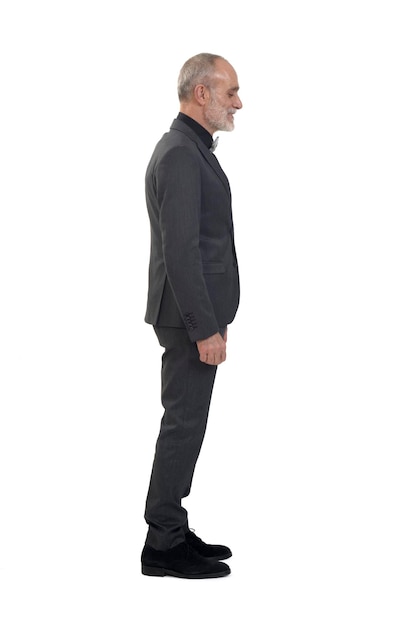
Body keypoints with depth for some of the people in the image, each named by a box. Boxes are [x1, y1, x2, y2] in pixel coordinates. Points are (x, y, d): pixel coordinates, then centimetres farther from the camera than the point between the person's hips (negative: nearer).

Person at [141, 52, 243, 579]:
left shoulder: (189, 150, 16)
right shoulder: (180, 155, -18)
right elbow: (181, 251, -23)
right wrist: (206, 328, -23)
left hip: (196, 312, 10)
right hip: (190, 317, -10)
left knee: (186, 422, 14)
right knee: (184, 424, -4)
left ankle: (173, 531, 22)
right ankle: (163, 546, 4)